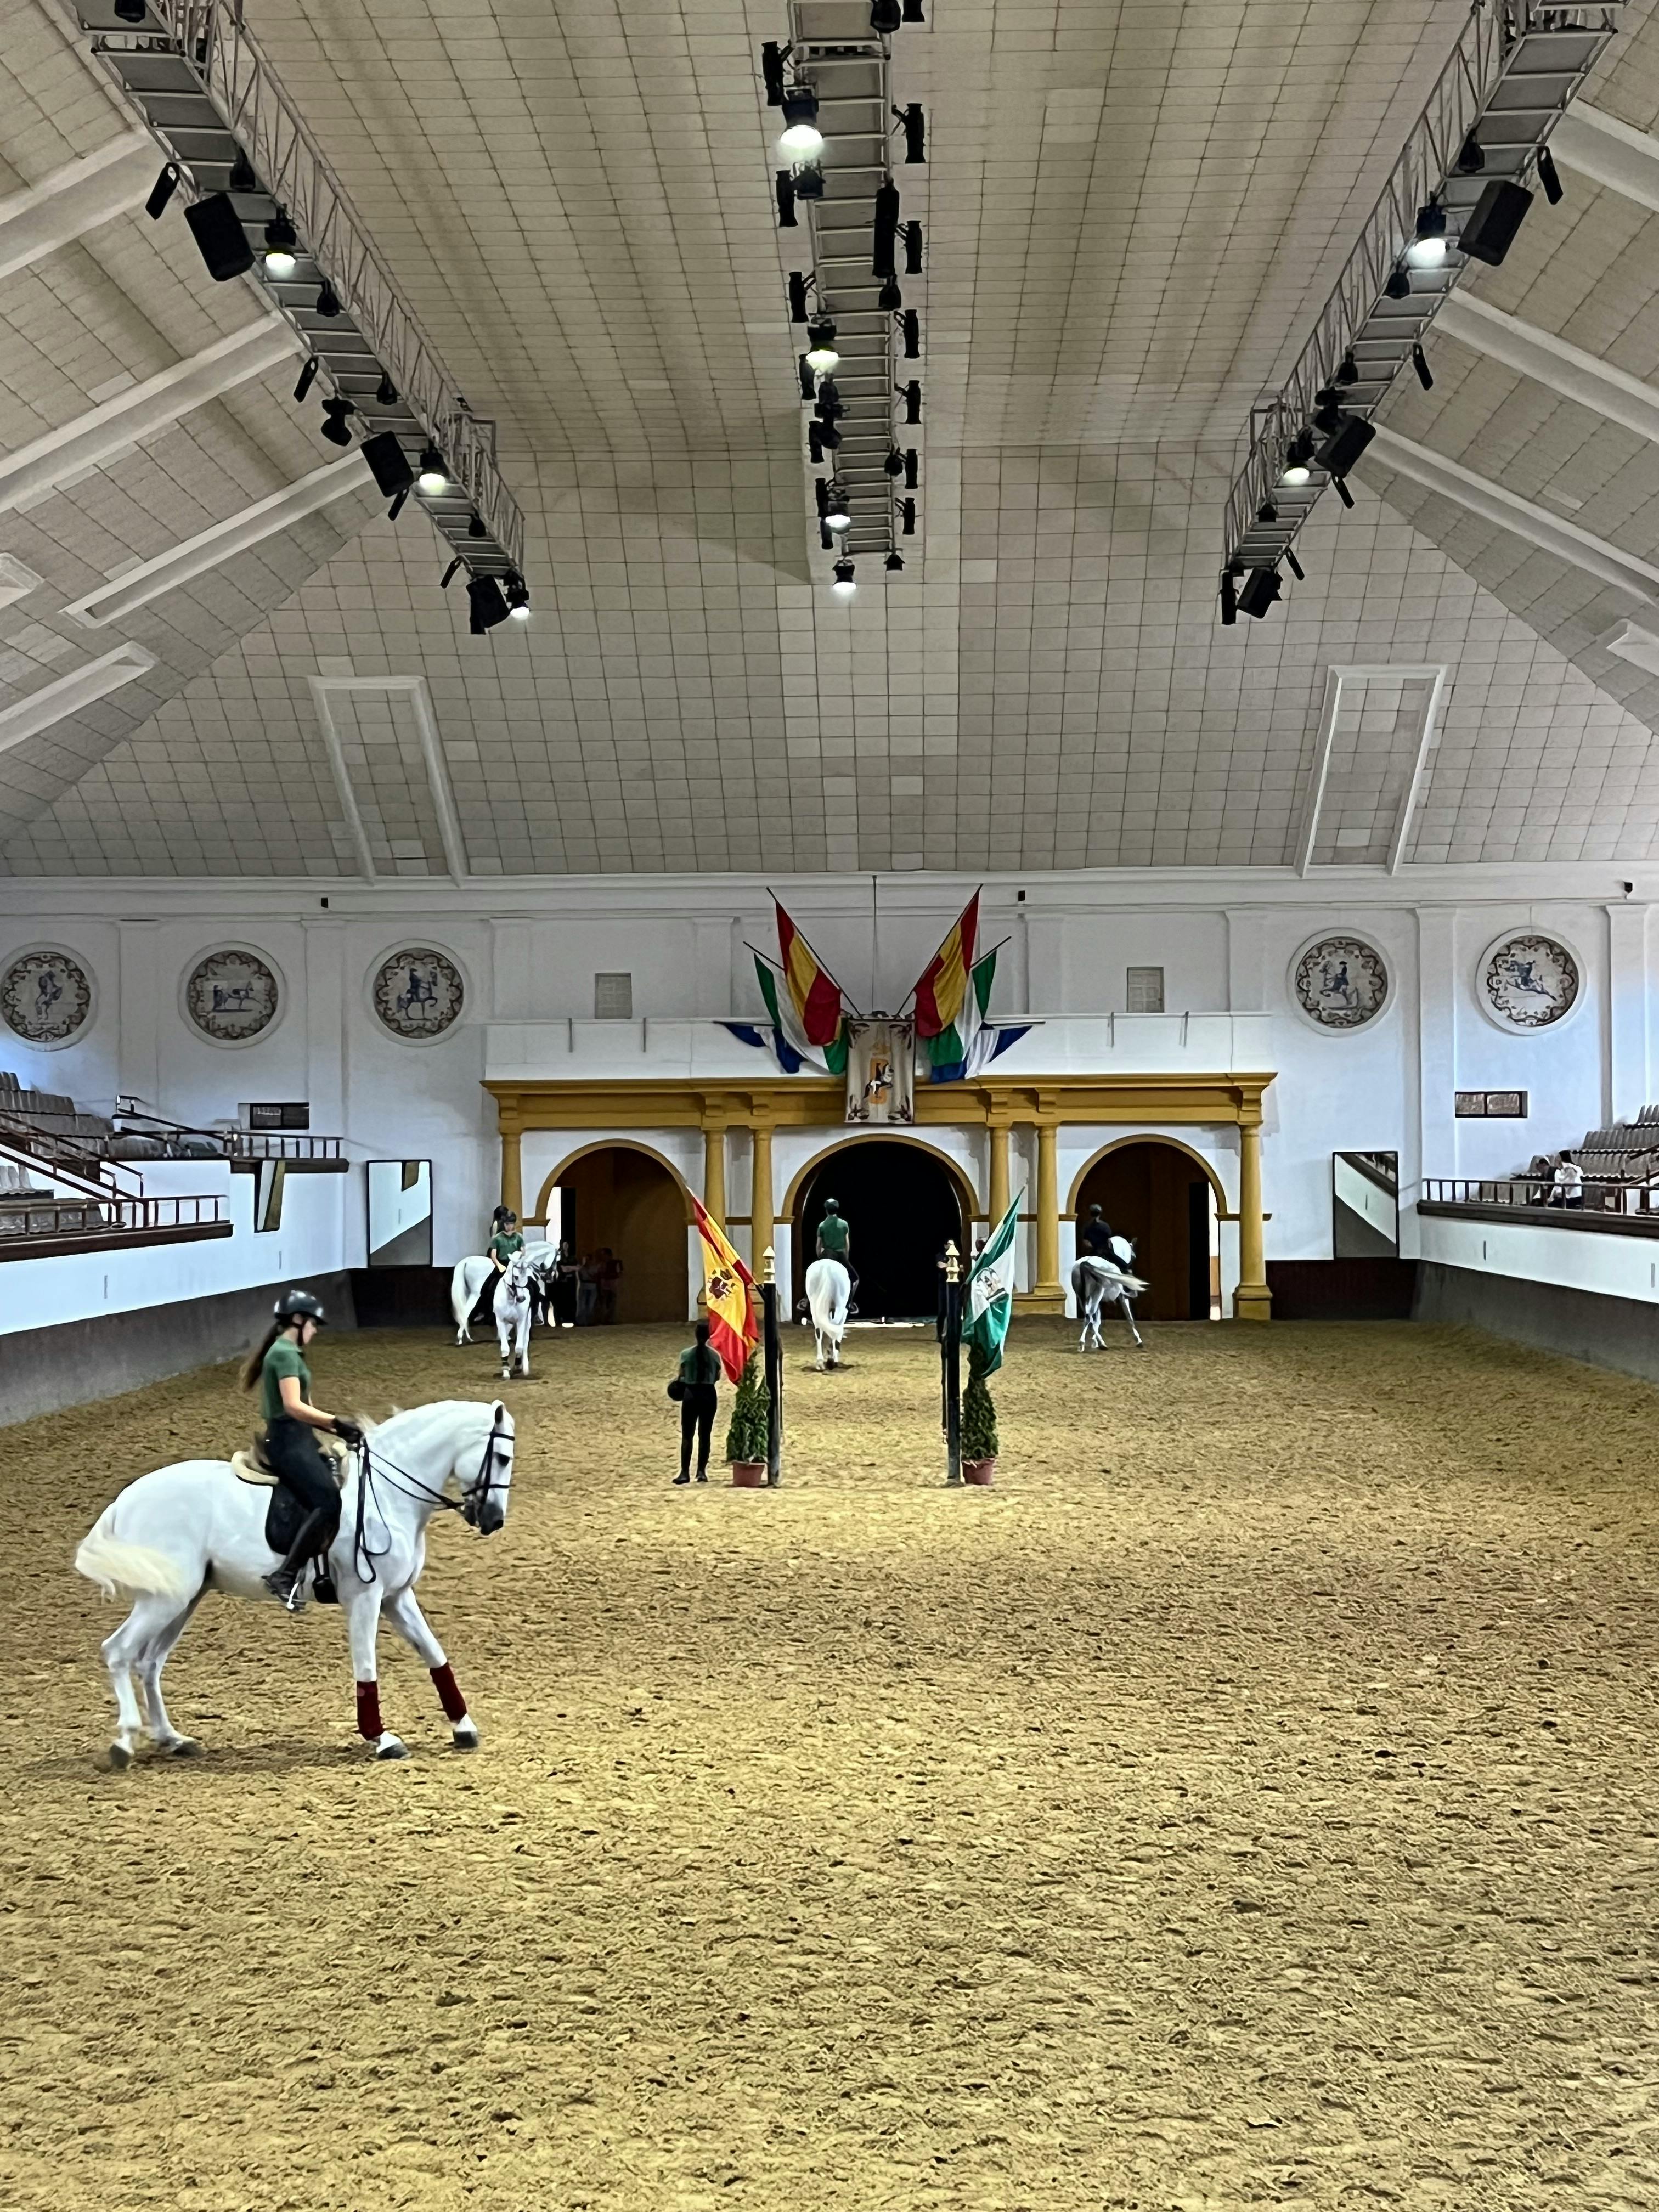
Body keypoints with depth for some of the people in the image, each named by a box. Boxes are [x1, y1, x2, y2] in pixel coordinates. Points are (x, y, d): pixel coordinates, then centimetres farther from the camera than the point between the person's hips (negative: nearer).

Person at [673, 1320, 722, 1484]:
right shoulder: (715, 1355, -4)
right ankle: (701, 1471, 9)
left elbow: (682, 1376, 2)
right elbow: (717, 1377, 7)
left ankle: (685, 1472, 1)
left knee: (687, 1435, 5)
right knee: (704, 1435, 9)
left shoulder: (686, 1354, -7)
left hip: (691, 1394, -1)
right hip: (709, 1395, 1)